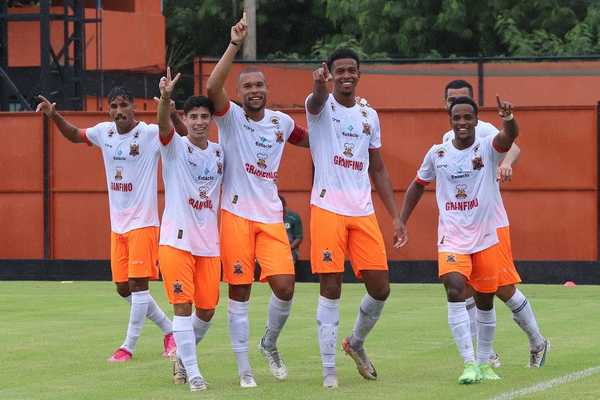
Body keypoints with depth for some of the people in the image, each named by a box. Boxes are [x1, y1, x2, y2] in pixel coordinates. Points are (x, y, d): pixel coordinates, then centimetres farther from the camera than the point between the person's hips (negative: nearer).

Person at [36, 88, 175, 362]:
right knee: (124, 288, 9)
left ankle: (128, 347, 0)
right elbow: (75, 135, 24)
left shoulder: (150, 133, -12)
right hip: (117, 224, 7)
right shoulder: (104, 132, 5)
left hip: (142, 223, -7)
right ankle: (168, 329, 25)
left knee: (137, 283, -8)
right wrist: (54, 116, 9)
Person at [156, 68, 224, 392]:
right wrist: (165, 97, -45)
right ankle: (192, 374, -2)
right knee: (183, 306, -8)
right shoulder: (175, 146, -6)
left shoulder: (220, 153, 8)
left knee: (206, 310, 8)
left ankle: (183, 357, 32)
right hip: (177, 240, -4)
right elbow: (163, 124, -27)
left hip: (209, 243, 4)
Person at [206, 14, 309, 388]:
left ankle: (270, 343, 21)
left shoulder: (281, 122, 9)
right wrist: (235, 45, -29)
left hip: (271, 216, 3)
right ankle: (244, 369, 7)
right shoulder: (231, 116, -4)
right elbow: (212, 88, -24)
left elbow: (311, 140, 29)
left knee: (285, 287, -7)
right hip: (236, 214, -3)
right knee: (239, 293, -1)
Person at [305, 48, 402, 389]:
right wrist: (320, 84, -53)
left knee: (380, 288, 2)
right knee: (331, 288, -5)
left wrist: (396, 216, 11)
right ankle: (329, 369, 1)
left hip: (363, 211, 5)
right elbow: (317, 101, -28)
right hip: (328, 209, -5)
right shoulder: (322, 106, 0)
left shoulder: (369, 115, 14)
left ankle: (356, 343, 29)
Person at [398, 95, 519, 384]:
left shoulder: (488, 148, -6)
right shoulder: (437, 154, 2)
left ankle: (484, 363, 28)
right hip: (451, 239, 0)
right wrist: (402, 221, 12)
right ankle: (469, 363, -22)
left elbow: (509, 136, -28)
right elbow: (418, 185, 17)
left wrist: (509, 119, -51)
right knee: (455, 292, -20)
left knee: (485, 302, 10)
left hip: (485, 238, 0)